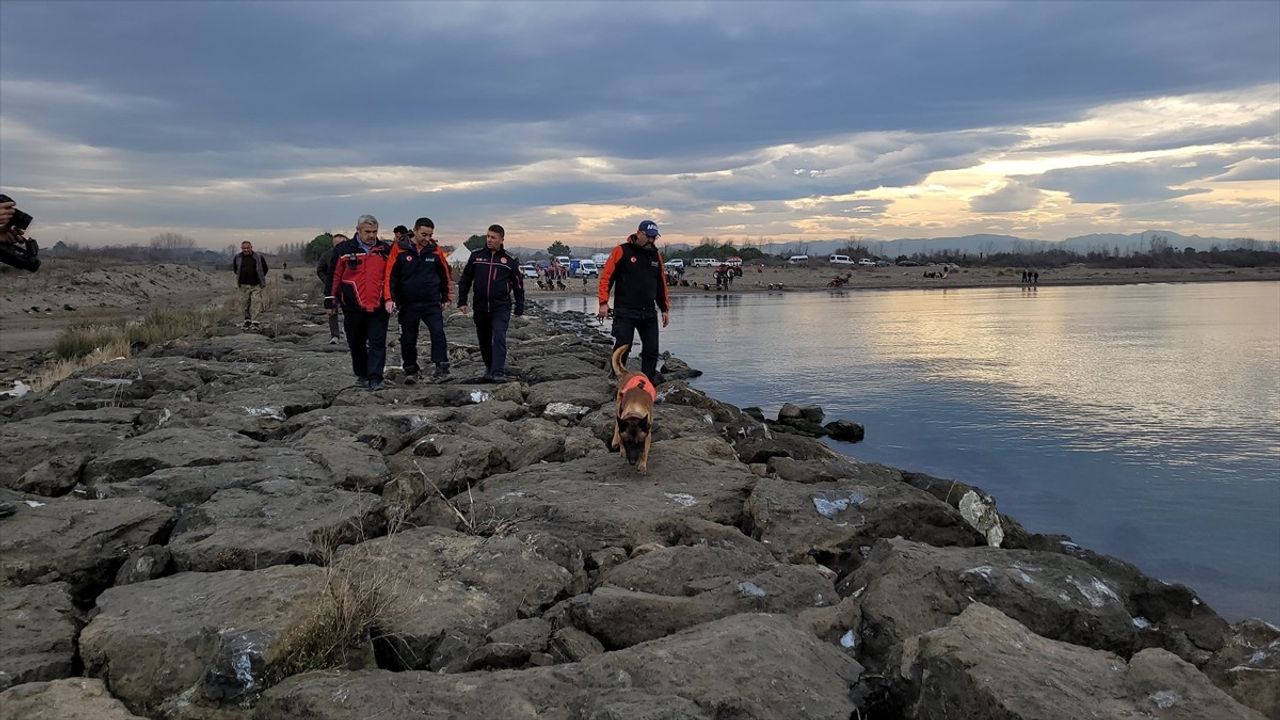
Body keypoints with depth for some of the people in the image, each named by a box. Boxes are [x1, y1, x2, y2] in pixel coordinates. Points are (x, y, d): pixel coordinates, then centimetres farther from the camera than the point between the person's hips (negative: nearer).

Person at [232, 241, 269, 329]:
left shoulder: (258, 257, -3)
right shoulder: (237, 258, 3)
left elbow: (265, 268, 11)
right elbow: (234, 269, 21)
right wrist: (241, 276, 15)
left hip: (256, 285, -2)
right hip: (244, 285, 2)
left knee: (256, 303, -10)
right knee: (245, 304, 5)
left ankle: (254, 322, -11)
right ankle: (247, 321, 19)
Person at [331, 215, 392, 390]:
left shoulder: (385, 250, 7)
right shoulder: (343, 250, 1)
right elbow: (334, 277, 5)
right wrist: (332, 300, 4)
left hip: (378, 307, 0)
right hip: (353, 308, 0)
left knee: (377, 343, -8)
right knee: (357, 344, 12)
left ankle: (375, 378, -8)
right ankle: (362, 375, 28)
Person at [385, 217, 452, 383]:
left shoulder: (436, 251, 2)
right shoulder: (399, 250, -4)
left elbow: (444, 275, 14)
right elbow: (390, 275, -3)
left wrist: (445, 298, 17)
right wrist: (390, 298, -12)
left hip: (432, 303, 0)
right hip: (407, 304, 0)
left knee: (438, 332, -17)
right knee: (408, 339, 7)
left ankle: (442, 366, -15)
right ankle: (410, 371, 19)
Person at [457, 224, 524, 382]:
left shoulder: (510, 260, 0)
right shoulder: (476, 256, 5)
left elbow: (518, 284, 6)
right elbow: (465, 280, 10)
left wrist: (519, 308, 4)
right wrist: (462, 302, 4)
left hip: (501, 308, -3)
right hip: (480, 308, 3)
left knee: (499, 338, -15)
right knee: (484, 340, 12)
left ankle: (498, 372, -17)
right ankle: (489, 367, 31)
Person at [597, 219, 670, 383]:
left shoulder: (656, 255, 15)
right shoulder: (622, 251, -3)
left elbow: (661, 284, 22)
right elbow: (606, 276, -5)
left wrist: (665, 309, 20)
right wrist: (604, 303, -12)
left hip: (649, 313, 5)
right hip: (625, 312, -5)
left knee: (652, 350, 3)